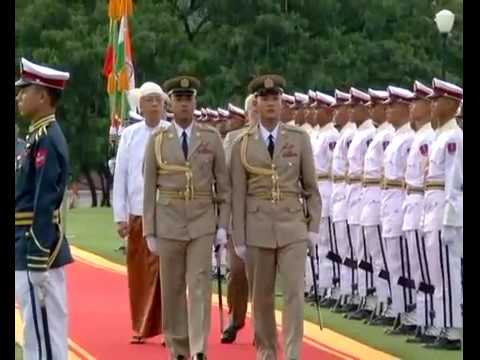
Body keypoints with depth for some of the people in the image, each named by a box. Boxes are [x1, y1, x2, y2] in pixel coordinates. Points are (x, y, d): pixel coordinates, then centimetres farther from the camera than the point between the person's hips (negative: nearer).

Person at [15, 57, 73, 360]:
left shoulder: (46, 140, -16)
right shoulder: (43, 136, 14)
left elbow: (44, 204, -21)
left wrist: (36, 260, -22)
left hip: (38, 247, -10)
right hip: (41, 245, 10)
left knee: (41, 330, -6)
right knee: (46, 329, 13)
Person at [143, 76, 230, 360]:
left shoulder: (211, 138, 3)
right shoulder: (157, 140, 2)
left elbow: (223, 185, 5)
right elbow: (149, 189, 4)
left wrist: (223, 226, 0)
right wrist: (149, 231, 0)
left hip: (203, 221, -1)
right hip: (169, 220, 1)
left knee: (200, 286, -8)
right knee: (172, 289, 7)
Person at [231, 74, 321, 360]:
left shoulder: (299, 138, 3)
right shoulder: (243, 144, 2)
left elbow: (311, 187, 6)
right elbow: (238, 194, 2)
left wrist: (314, 227, 1)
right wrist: (239, 238, -1)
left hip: (292, 224, 0)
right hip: (258, 226, 1)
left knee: (294, 293, -8)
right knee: (261, 296, 8)